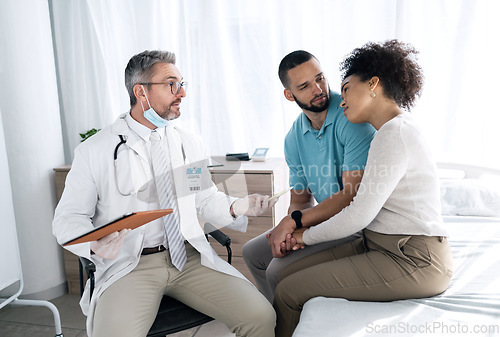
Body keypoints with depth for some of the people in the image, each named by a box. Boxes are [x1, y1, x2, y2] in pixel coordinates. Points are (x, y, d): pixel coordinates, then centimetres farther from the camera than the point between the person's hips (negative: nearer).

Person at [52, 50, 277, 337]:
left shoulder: (191, 144, 10)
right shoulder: (94, 151, -2)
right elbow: (68, 219, 2)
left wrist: (236, 207, -6)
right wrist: (95, 245, -20)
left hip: (189, 257, 3)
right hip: (128, 266, -2)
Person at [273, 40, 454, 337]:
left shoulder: (395, 134, -18)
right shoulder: (393, 130, 14)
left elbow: (359, 215, -19)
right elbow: (361, 203, 15)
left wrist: (307, 236, -3)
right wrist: (310, 218, 6)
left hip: (414, 262, -9)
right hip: (382, 246, 9)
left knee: (290, 291, -10)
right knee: (287, 274, 2)